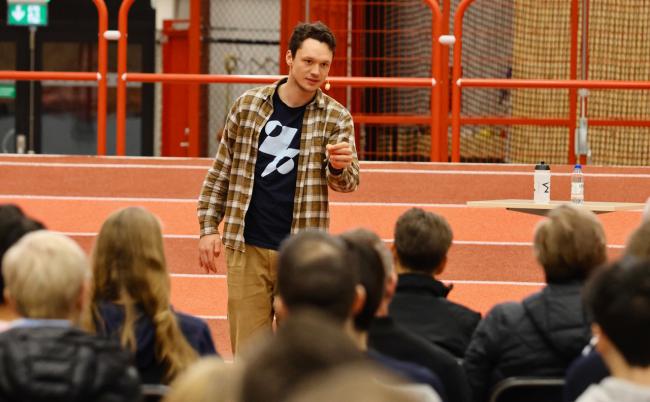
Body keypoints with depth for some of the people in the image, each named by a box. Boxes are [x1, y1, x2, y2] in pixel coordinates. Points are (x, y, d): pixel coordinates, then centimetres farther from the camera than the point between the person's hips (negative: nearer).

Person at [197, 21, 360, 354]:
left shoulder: (335, 117, -2)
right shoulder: (248, 105, 1)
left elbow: (347, 183, -6)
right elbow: (221, 172, 9)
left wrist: (340, 167, -29)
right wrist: (209, 227, 3)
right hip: (247, 248, 1)